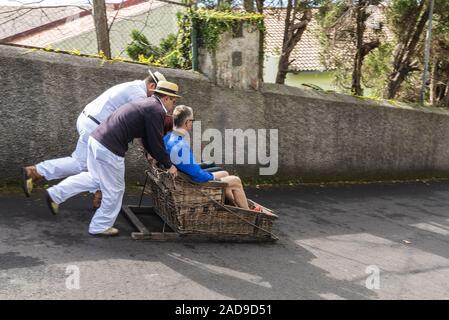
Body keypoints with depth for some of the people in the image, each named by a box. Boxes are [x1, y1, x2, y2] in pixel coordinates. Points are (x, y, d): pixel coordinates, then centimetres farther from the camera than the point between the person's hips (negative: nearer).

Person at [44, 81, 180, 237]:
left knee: (95, 178, 28)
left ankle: (55, 194, 29)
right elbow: (156, 142, -9)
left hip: (96, 139, 9)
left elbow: (147, 139, 28)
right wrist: (168, 165, 4)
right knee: (114, 190, 10)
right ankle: (101, 226, 26)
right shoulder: (157, 110, -11)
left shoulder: (146, 104, 19)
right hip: (109, 149, -9)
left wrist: (159, 158, 33)